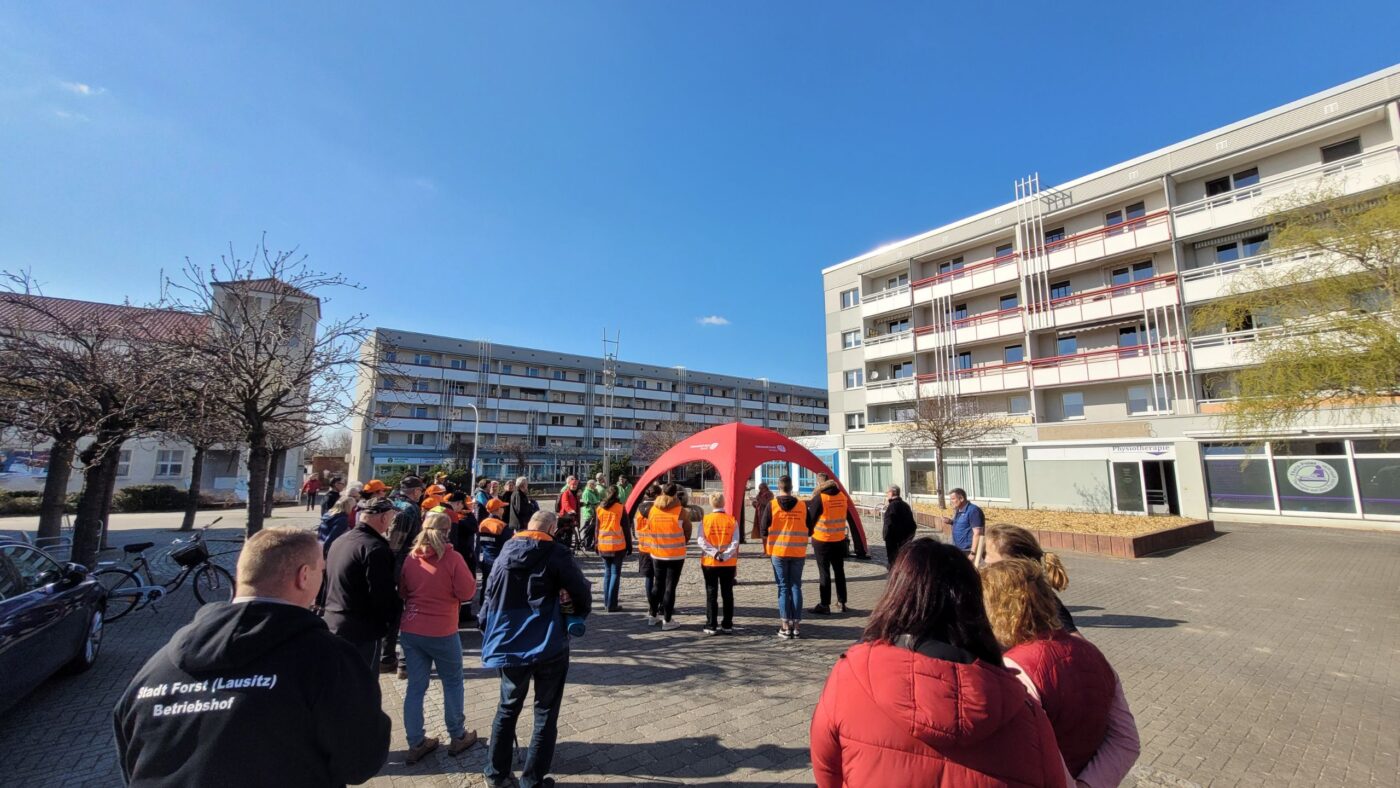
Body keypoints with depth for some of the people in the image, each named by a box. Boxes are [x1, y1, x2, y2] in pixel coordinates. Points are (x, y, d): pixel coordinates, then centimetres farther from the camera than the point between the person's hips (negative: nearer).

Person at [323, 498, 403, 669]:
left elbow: (329, 581, 19)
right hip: (362, 632, -9)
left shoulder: (339, 541, 8)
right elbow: (384, 595, -21)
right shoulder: (375, 548, -22)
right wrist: (393, 620, -5)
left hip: (332, 624, 9)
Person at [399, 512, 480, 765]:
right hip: (442, 633, -4)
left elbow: (402, 592, 10)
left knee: (415, 687, 15)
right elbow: (468, 593, -13)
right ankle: (457, 737, 27)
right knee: (452, 683, 14)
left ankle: (416, 744, 24)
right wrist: (471, 578, 5)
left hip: (410, 630, 4)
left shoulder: (410, 558, -4)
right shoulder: (453, 558, -18)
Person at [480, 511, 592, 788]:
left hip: (508, 646, 5)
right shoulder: (556, 554, -9)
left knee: (508, 708, 24)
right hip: (549, 647, -4)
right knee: (545, 713, 13)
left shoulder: (505, 553, 5)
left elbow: (489, 599, 7)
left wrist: (488, 640, 15)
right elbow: (582, 592, -7)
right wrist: (578, 617, 12)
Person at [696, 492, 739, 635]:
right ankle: (727, 625, 16)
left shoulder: (705, 519, -3)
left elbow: (700, 540, -11)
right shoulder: (731, 520, -3)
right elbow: (735, 542, -10)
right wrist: (726, 555, -14)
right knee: (727, 594, 11)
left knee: (711, 594, 8)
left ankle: (711, 626, 10)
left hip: (709, 563, 0)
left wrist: (714, 553, -15)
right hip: (729, 564, 1)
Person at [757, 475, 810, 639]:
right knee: (796, 587, 9)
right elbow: (809, 530, 4)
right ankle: (796, 626, 11)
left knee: (783, 588, 6)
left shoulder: (772, 505, -7)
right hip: (798, 552, 2)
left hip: (778, 552, -1)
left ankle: (786, 627, 6)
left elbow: (763, 530, -6)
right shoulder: (802, 505, -1)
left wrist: (766, 548, 9)